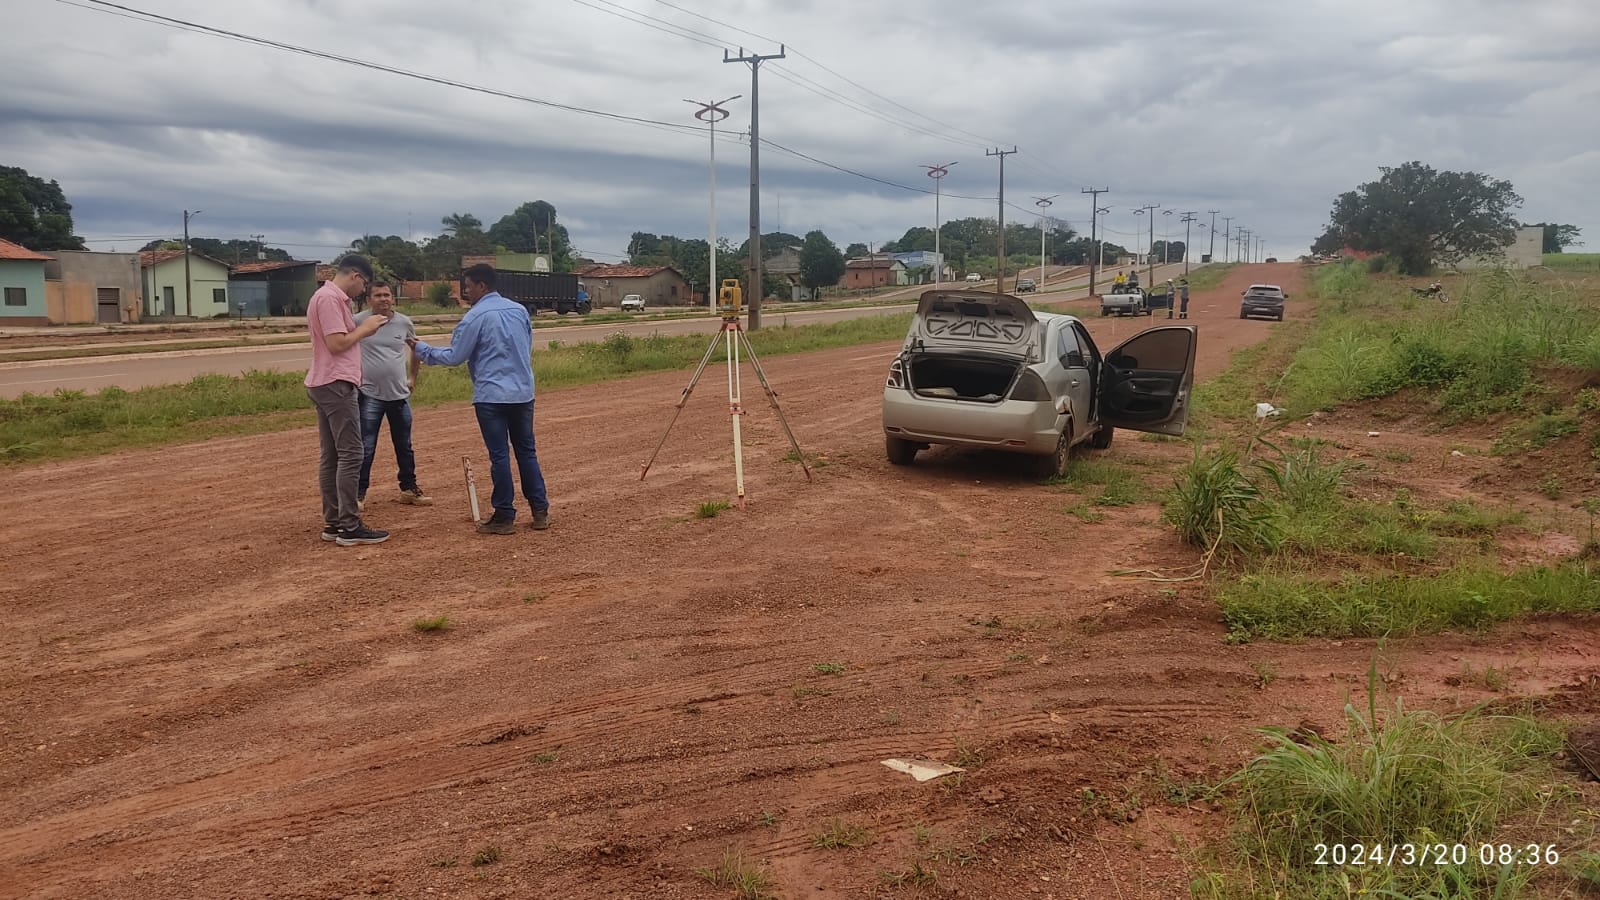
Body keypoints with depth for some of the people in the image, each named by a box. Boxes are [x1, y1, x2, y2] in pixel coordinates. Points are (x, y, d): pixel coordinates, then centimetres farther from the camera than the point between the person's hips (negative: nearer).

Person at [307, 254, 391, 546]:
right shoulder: (330, 298, -14)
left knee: (330, 456, 10)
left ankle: (333, 523, 14)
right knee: (350, 455, -9)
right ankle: (349, 526, -8)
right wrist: (365, 328, -8)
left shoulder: (329, 297, 18)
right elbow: (336, 344, -20)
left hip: (325, 385, 11)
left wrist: (362, 329, 10)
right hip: (336, 385, -11)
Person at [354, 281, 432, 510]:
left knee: (404, 446, 14)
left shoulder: (404, 323, 2)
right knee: (365, 448, -3)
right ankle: (359, 494, 6)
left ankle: (409, 489, 26)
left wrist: (412, 377, 17)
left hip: (400, 395, 3)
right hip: (370, 396, -3)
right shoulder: (358, 321, -7)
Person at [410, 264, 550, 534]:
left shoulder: (476, 316, -9)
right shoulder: (519, 310, 9)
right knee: (526, 451, 13)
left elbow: (454, 357, -6)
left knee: (499, 455, 0)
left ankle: (505, 517, 5)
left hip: (492, 396, -6)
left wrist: (421, 348, 6)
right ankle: (540, 511, 13)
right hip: (523, 393, 6)